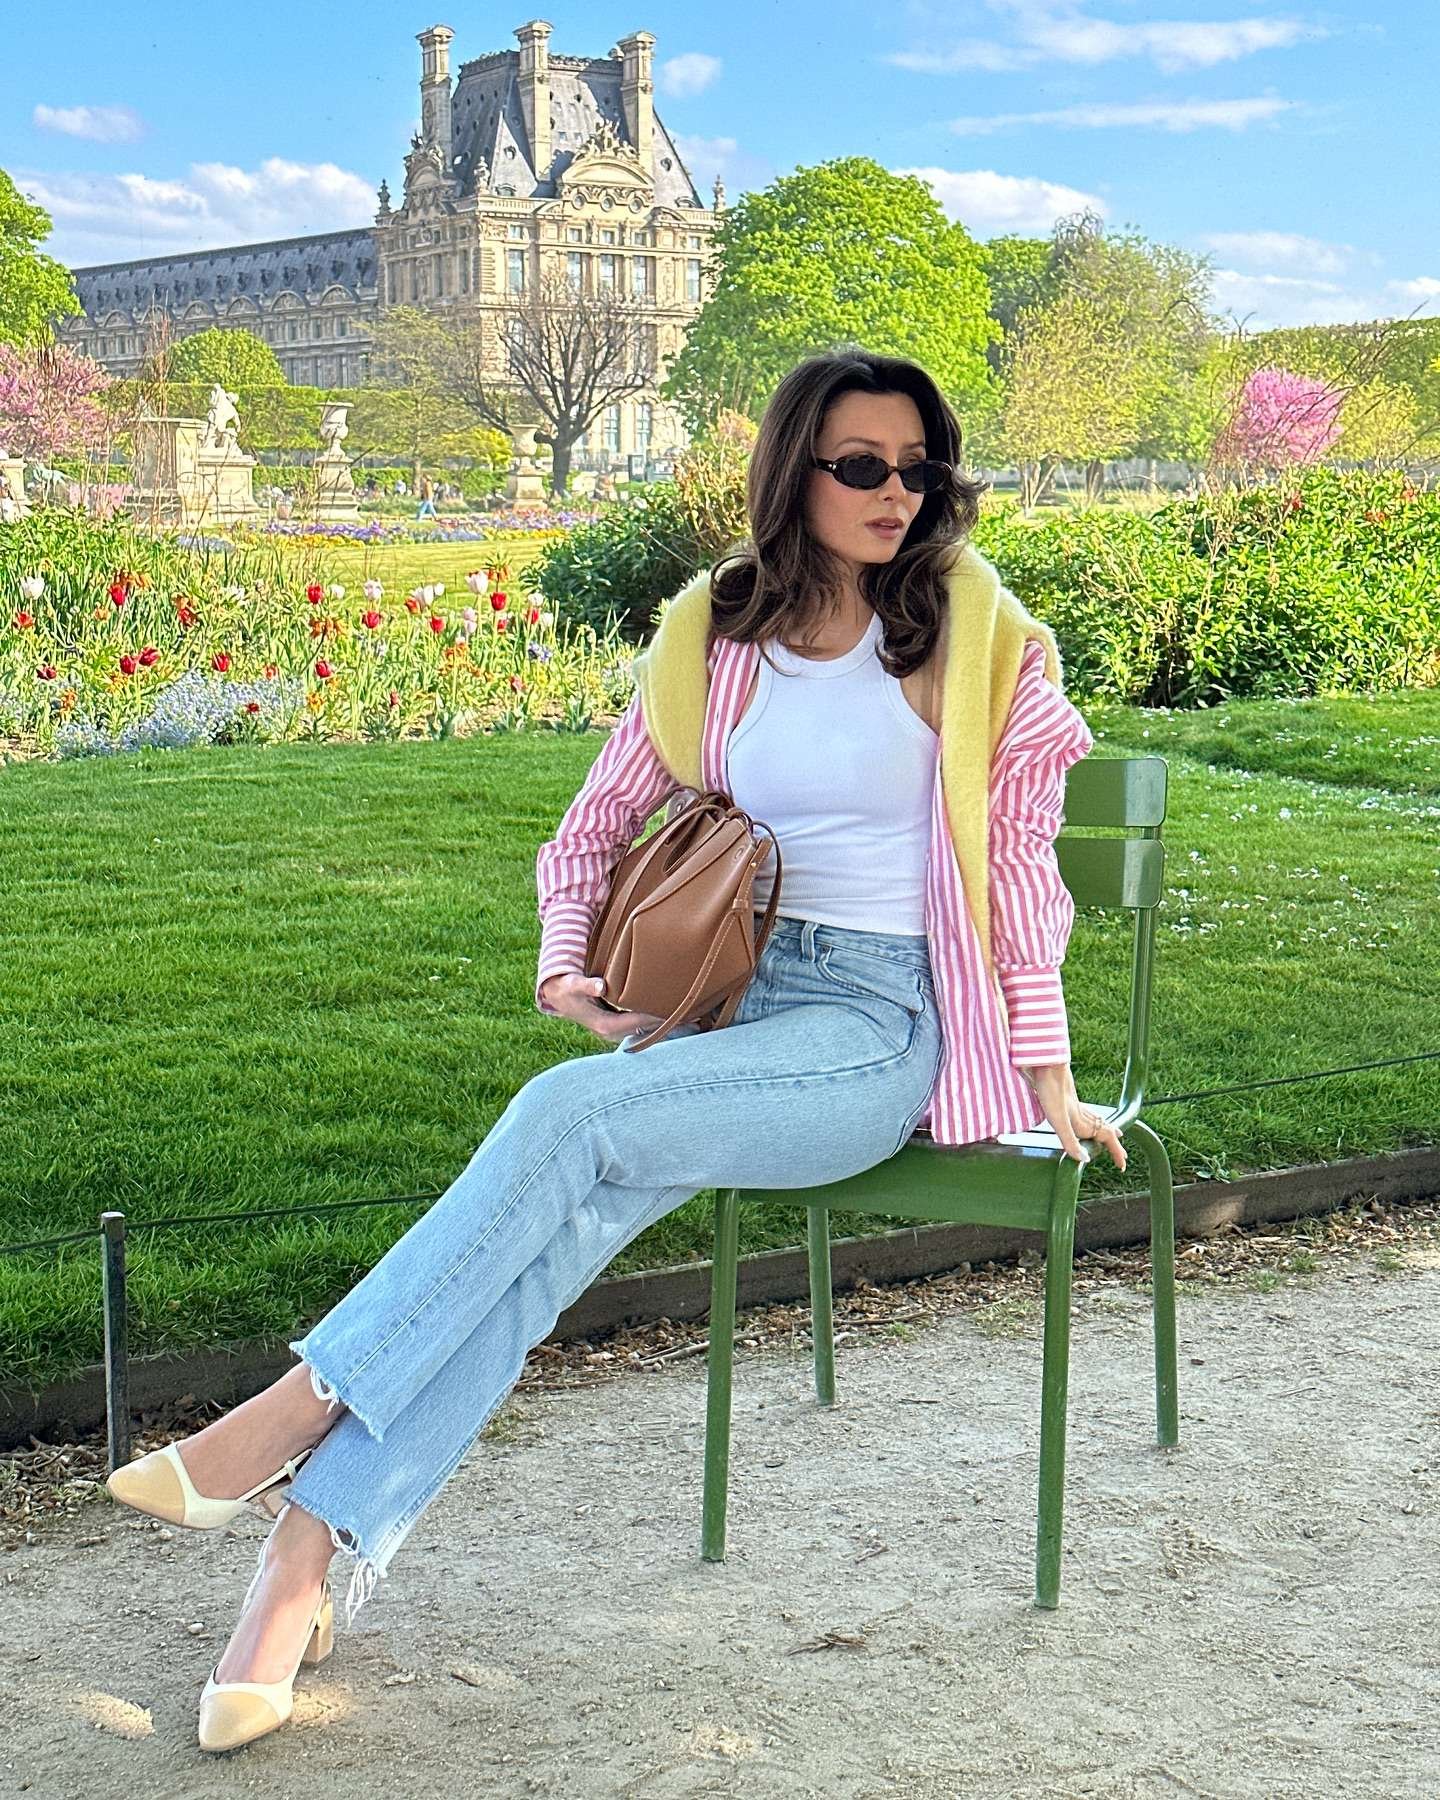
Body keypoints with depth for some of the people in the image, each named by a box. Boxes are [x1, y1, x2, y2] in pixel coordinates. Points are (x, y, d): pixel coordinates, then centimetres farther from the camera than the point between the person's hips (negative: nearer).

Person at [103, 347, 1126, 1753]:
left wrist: (1048, 1082, 2)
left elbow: (1019, 859, 2)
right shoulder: (712, 635, 8)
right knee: (557, 1220, -26)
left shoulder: (975, 631, -1)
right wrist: (566, 965, -3)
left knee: (572, 1115, -29)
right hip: (731, 997, 4)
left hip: (883, 1024, -3)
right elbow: (597, 826, 15)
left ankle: (305, 1405, -23)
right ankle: (314, 1546, -27)